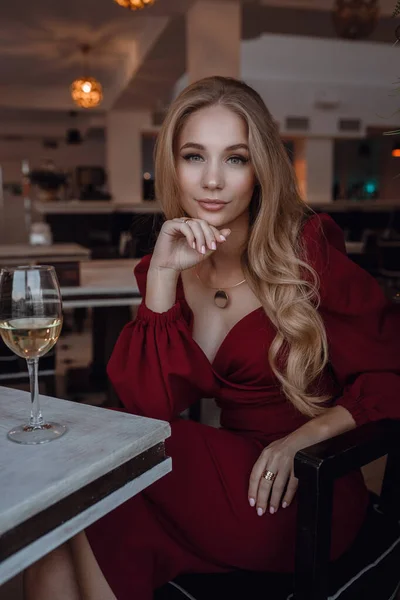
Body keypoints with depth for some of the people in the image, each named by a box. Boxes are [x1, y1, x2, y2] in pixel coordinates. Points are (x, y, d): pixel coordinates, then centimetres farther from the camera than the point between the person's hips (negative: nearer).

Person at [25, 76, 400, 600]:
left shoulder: (308, 249, -10)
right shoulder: (169, 267, 2)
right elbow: (150, 406, -9)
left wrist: (301, 439, -20)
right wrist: (161, 277, -17)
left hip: (304, 495, -3)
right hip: (230, 472, 4)